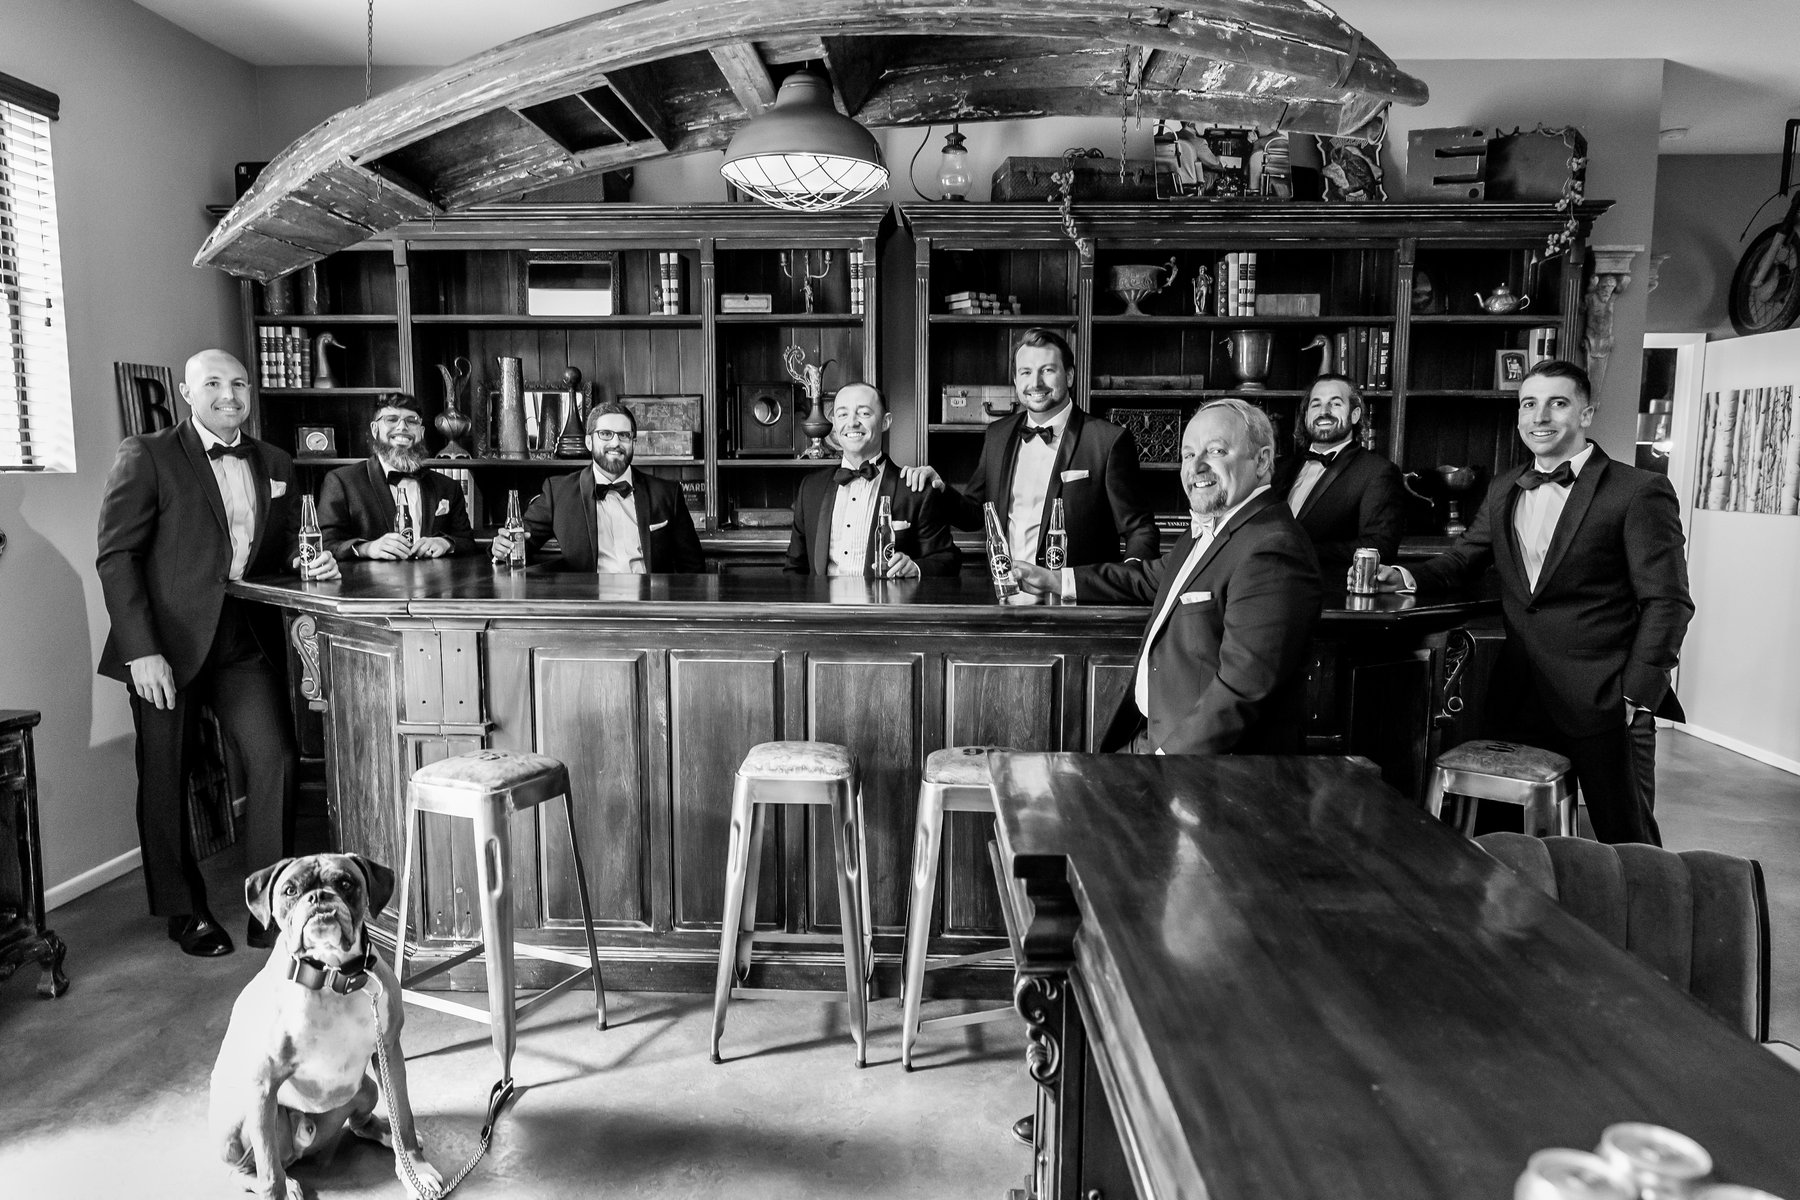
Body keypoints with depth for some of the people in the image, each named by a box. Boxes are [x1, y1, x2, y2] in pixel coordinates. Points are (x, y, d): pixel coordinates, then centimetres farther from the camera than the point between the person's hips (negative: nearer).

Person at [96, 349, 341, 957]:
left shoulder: (276, 466, 12)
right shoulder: (146, 456, -3)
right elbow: (116, 556, -8)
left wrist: (308, 563, -4)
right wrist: (142, 650, -15)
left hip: (244, 642, 3)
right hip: (165, 643, -3)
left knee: (275, 759, -6)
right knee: (165, 777, 7)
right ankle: (184, 912, 25)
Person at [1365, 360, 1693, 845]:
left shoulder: (1640, 492, -7)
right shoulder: (1504, 490, 12)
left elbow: (1666, 602, -8)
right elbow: (1463, 559, 19)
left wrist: (1637, 696, -14)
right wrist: (1408, 577, -3)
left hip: (1604, 702, -5)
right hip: (1521, 697, 5)